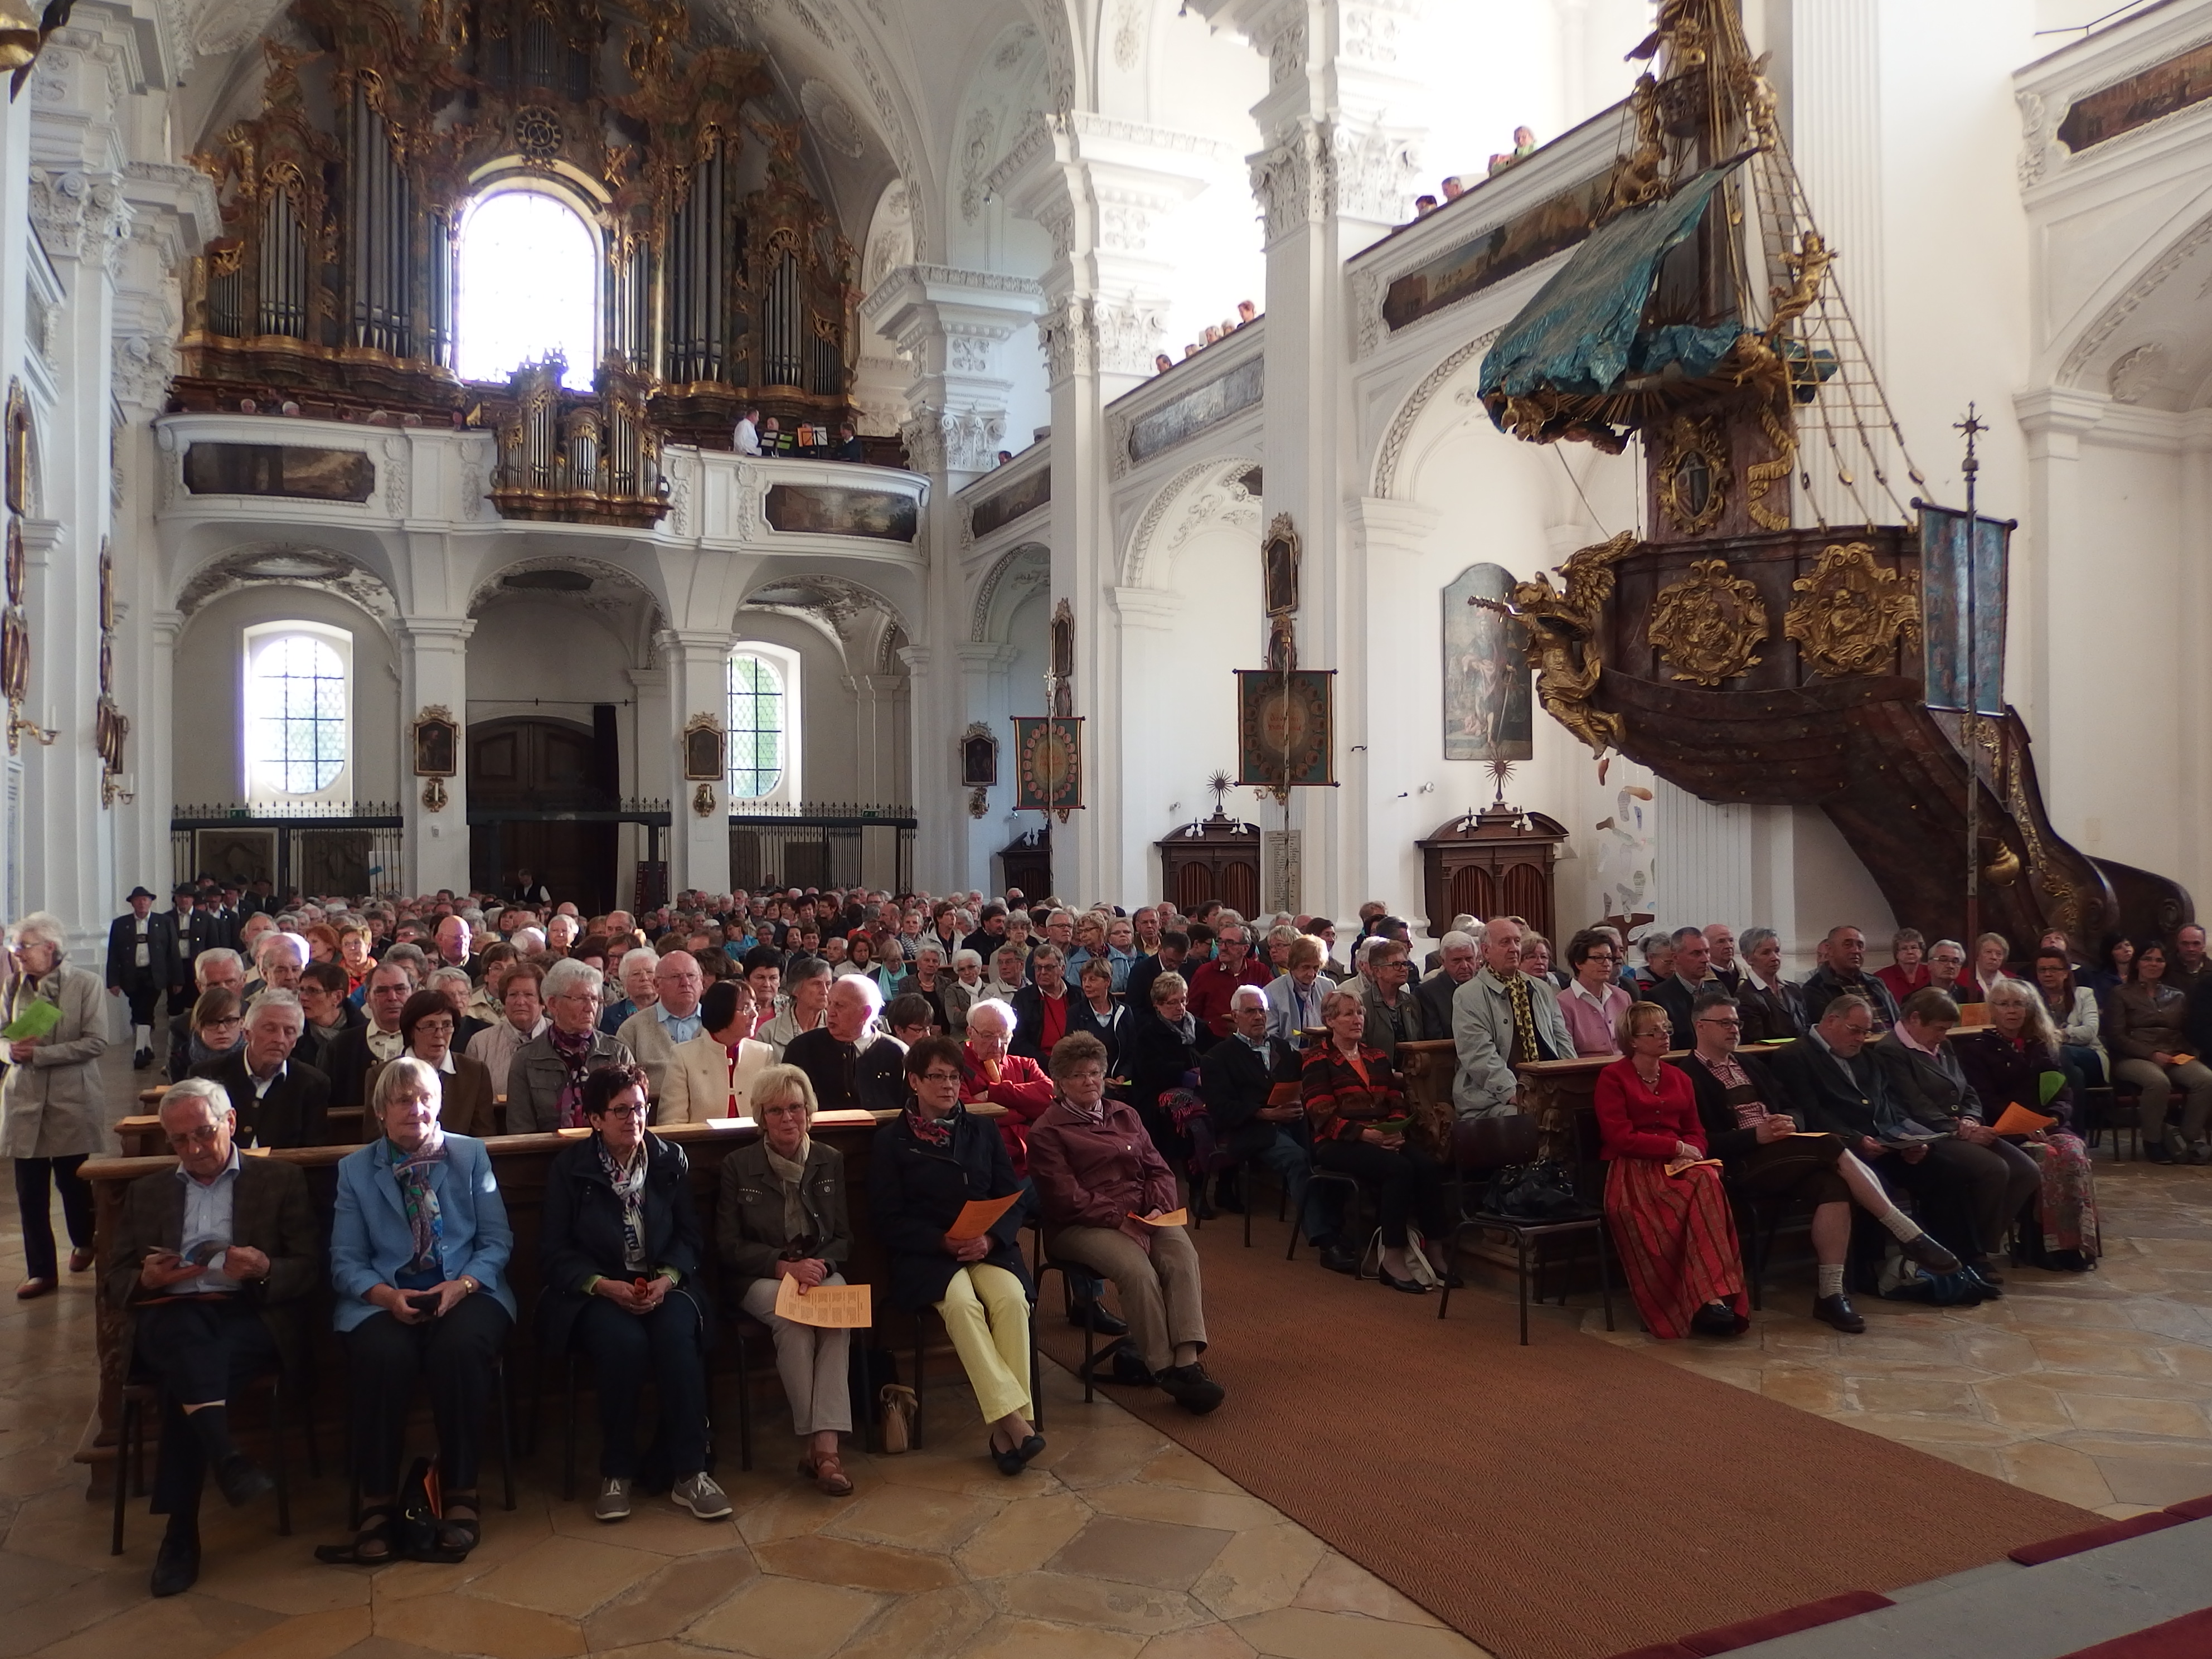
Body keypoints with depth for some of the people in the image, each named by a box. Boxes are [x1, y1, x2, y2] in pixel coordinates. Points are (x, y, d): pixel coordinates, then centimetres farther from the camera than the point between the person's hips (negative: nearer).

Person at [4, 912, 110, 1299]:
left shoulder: (85, 985, -6)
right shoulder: (13, 988, 4)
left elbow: (96, 1043, -12)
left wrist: (39, 1054, -17)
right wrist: (12, 1050, -10)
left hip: (72, 1102, -3)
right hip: (25, 1101, 3)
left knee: (72, 1180, 9)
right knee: (30, 1191, 3)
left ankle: (84, 1242, 37)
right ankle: (41, 1270, 14)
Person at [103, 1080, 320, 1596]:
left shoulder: (281, 1180, 15)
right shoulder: (146, 1192, 25)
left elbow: (310, 1270, 8)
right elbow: (112, 1279, 18)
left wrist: (264, 1270, -15)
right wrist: (145, 1280, -6)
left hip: (249, 1316, -1)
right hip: (166, 1318, 2)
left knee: (187, 1377, -34)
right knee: (189, 1334, -36)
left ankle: (181, 1529, -29)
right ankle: (226, 1456, -46)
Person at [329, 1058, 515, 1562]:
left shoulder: (471, 1155, 12)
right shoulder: (354, 1169, 12)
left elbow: (498, 1240, 7)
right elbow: (345, 1261, 6)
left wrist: (463, 1284, -13)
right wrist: (385, 1295, -15)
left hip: (465, 1290, 0)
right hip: (385, 1300, 0)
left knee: (459, 1347, -34)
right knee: (383, 1356, -34)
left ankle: (461, 1493, -18)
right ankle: (378, 1502, -18)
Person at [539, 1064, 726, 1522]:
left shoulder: (671, 1160, 9)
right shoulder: (569, 1167, 3)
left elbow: (691, 1235, 7)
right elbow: (554, 1251, -1)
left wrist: (667, 1278, -14)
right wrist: (604, 1285, -17)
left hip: (663, 1283, 2)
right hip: (596, 1290, -2)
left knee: (678, 1337, -31)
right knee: (623, 1342, -34)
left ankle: (689, 1473, -22)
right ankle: (617, 1472, -14)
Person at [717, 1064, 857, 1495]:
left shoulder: (831, 1161, 10)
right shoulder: (738, 1166, 3)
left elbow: (844, 1237, 11)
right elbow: (729, 1246, 1)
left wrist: (818, 1264, -11)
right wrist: (784, 1266, -14)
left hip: (821, 1270, 2)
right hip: (760, 1278, -2)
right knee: (793, 1322, -35)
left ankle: (826, 1445, -38)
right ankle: (812, 1443, -27)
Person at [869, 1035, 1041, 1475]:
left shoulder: (983, 1133, 17)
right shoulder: (891, 1141, 7)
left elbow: (1016, 1199, 10)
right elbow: (888, 1220, 0)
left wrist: (990, 1237, -10)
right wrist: (944, 1242, -15)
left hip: (988, 1247, 3)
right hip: (926, 1254, -2)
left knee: (1011, 1298, -29)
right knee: (961, 1303, -33)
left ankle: (1005, 1427, -26)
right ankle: (1013, 1419, -33)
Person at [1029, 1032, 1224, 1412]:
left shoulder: (1124, 1115, 22)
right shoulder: (1047, 1132, 4)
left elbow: (1159, 1170, 17)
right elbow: (1065, 1198, -7)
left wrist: (1160, 1207, -5)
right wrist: (1119, 1219, -17)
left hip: (1143, 1214, 5)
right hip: (1082, 1225, -4)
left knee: (1182, 1253, -28)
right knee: (1137, 1269, -33)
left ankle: (1188, 1361, -37)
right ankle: (1165, 1370, -27)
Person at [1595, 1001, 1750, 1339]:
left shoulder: (1680, 1079, 22)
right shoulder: (1613, 1078, 3)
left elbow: (1696, 1133, 20)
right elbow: (1619, 1137, -6)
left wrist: (1691, 1153, -4)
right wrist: (1677, 1147, -9)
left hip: (1681, 1165, 4)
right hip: (1633, 1169, -4)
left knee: (1708, 1181, -33)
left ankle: (1715, 1297, -40)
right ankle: (1711, 1298, -31)